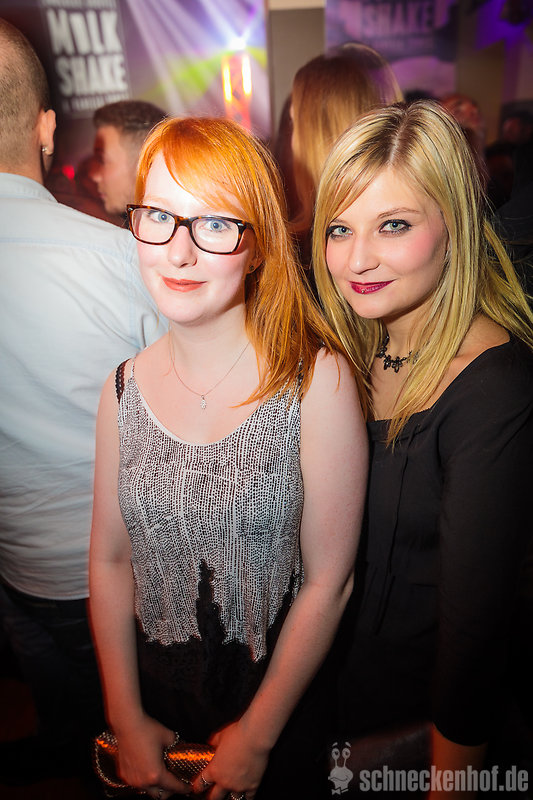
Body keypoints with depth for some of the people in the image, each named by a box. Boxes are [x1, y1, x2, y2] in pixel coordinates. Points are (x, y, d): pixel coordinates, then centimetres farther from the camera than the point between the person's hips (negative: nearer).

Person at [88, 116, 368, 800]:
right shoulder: (124, 388, -8)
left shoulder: (317, 378, -20)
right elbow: (110, 560, -2)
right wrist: (127, 720, -2)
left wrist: (256, 736, -9)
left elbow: (328, 579, -16)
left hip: (282, 711, -3)